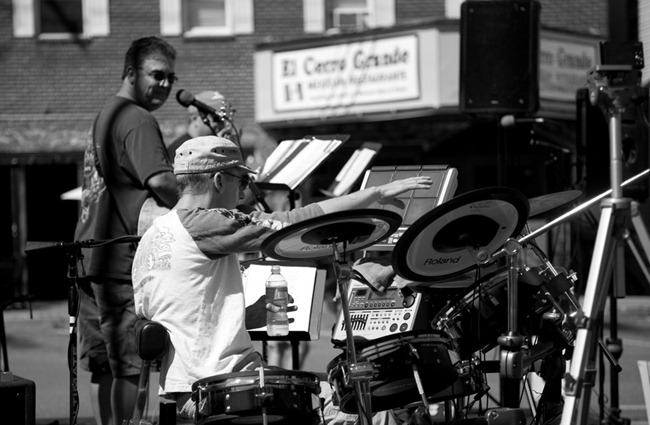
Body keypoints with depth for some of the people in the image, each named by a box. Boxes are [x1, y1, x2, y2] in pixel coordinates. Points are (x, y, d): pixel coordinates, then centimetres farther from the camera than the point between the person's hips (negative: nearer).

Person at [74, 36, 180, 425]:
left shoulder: (105, 116, 19)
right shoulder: (138, 121, -12)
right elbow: (159, 179, -26)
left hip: (91, 257, 10)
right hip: (123, 261, -10)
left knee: (102, 364, 11)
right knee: (131, 365, -7)